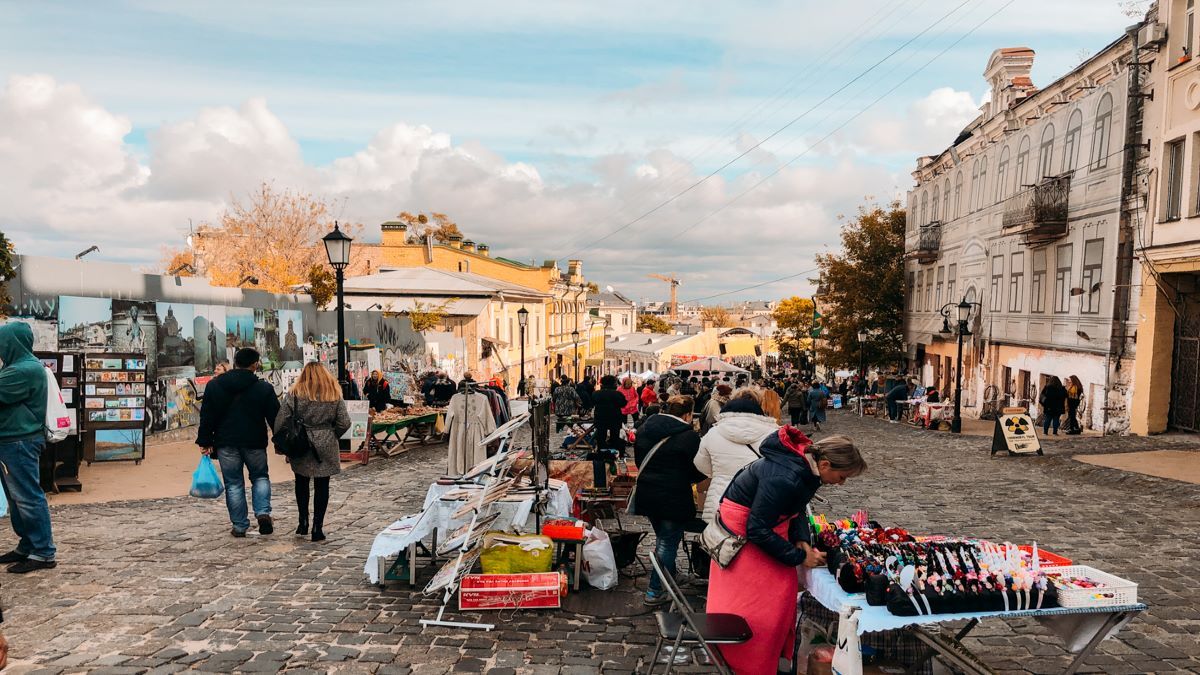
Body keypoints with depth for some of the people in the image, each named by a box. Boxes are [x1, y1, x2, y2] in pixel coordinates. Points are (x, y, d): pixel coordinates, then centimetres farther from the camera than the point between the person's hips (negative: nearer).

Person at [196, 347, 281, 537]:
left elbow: (206, 416, 3)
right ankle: (263, 513, -2)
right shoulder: (264, 388, -4)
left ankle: (240, 525, 12)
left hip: (226, 443, 1)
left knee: (233, 483, 9)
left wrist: (205, 442, 8)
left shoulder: (214, 385, 1)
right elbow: (274, 417, -3)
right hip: (255, 443, -1)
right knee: (260, 477, 17)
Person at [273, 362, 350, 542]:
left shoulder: (294, 395, -4)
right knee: (322, 486, 6)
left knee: (302, 483, 19)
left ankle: (303, 521, 21)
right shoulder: (335, 396, 0)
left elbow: (281, 421, -7)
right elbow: (344, 423, -3)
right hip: (325, 447, 0)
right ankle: (317, 527, 7)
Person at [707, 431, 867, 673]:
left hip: (764, 525, 9)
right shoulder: (784, 478, -35)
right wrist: (800, 557, -20)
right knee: (751, 606, -4)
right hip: (741, 533, -9)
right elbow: (758, 530, -29)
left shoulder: (807, 466, -8)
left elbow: (796, 508, 8)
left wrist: (802, 540, -9)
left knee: (782, 591, 9)